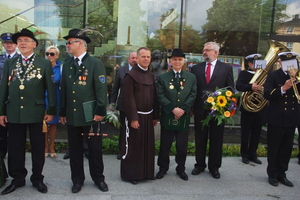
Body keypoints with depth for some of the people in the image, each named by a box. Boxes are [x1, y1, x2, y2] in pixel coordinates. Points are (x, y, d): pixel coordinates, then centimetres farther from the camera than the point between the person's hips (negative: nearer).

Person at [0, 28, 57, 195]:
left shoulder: (44, 64, 2)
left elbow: (51, 89, 0)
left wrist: (51, 111, -4)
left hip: (36, 113, -2)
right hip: (13, 113, 3)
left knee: (38, 148, 8)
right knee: (15, 148, 10)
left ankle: (37, 179, 23)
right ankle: (17, 179, 27)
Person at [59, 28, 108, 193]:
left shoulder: (96, 63, -5)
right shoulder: (67, 65, 11)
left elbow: (101, 88, -8)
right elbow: (63, 90, 13)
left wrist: (100, 111, -12)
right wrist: (62, 112, 12)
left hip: (90, 116, -4)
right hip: (71, 116, 4)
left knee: (95, 149, 7)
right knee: (75, 149, 12)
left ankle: (98, 178, 24)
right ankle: (77, 179, 27)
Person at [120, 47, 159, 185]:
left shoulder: (151, 76, 11)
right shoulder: (131, 75, -9)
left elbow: (154, 97, 13)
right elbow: (128, 98, -13)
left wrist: (155, 116, 10)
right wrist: (133, 118, -17)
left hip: (148, 117, 6)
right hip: (135, 116, -6)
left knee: (148, 145, 13)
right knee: (133, 146, 3)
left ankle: (146, 172, 27)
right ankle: (131, 174, 18)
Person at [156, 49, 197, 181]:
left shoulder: (191, 78, 8)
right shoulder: (163, 78, 3)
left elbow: (193, 95, 1)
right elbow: (160, 96, -5)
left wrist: (182, 109, -12)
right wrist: (173, 109, -15)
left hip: (184, 117, 1)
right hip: (167, 117, -1)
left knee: (182, 146, 8)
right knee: (165, 145, 7)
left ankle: (181, 169, 26)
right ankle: (163, 168, 25)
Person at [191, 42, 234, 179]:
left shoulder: (226, 68, 3)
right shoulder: (196, 68, 8)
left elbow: (230, 89, 3)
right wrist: (191, 106, 1)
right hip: (200, 110, 2)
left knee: (216, 140, 8)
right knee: (200, 139, 11)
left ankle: (214, 167, 23)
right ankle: (200, 165, 26)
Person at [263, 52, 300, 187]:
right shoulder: (273, 75, -2)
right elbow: (267, 94, -14)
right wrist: (283, 88, -24)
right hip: (276, 119, -4)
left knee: (286, 149, 12)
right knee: (273, 149, 4)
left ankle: (281, 174, 25)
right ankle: (272, 175, 19)